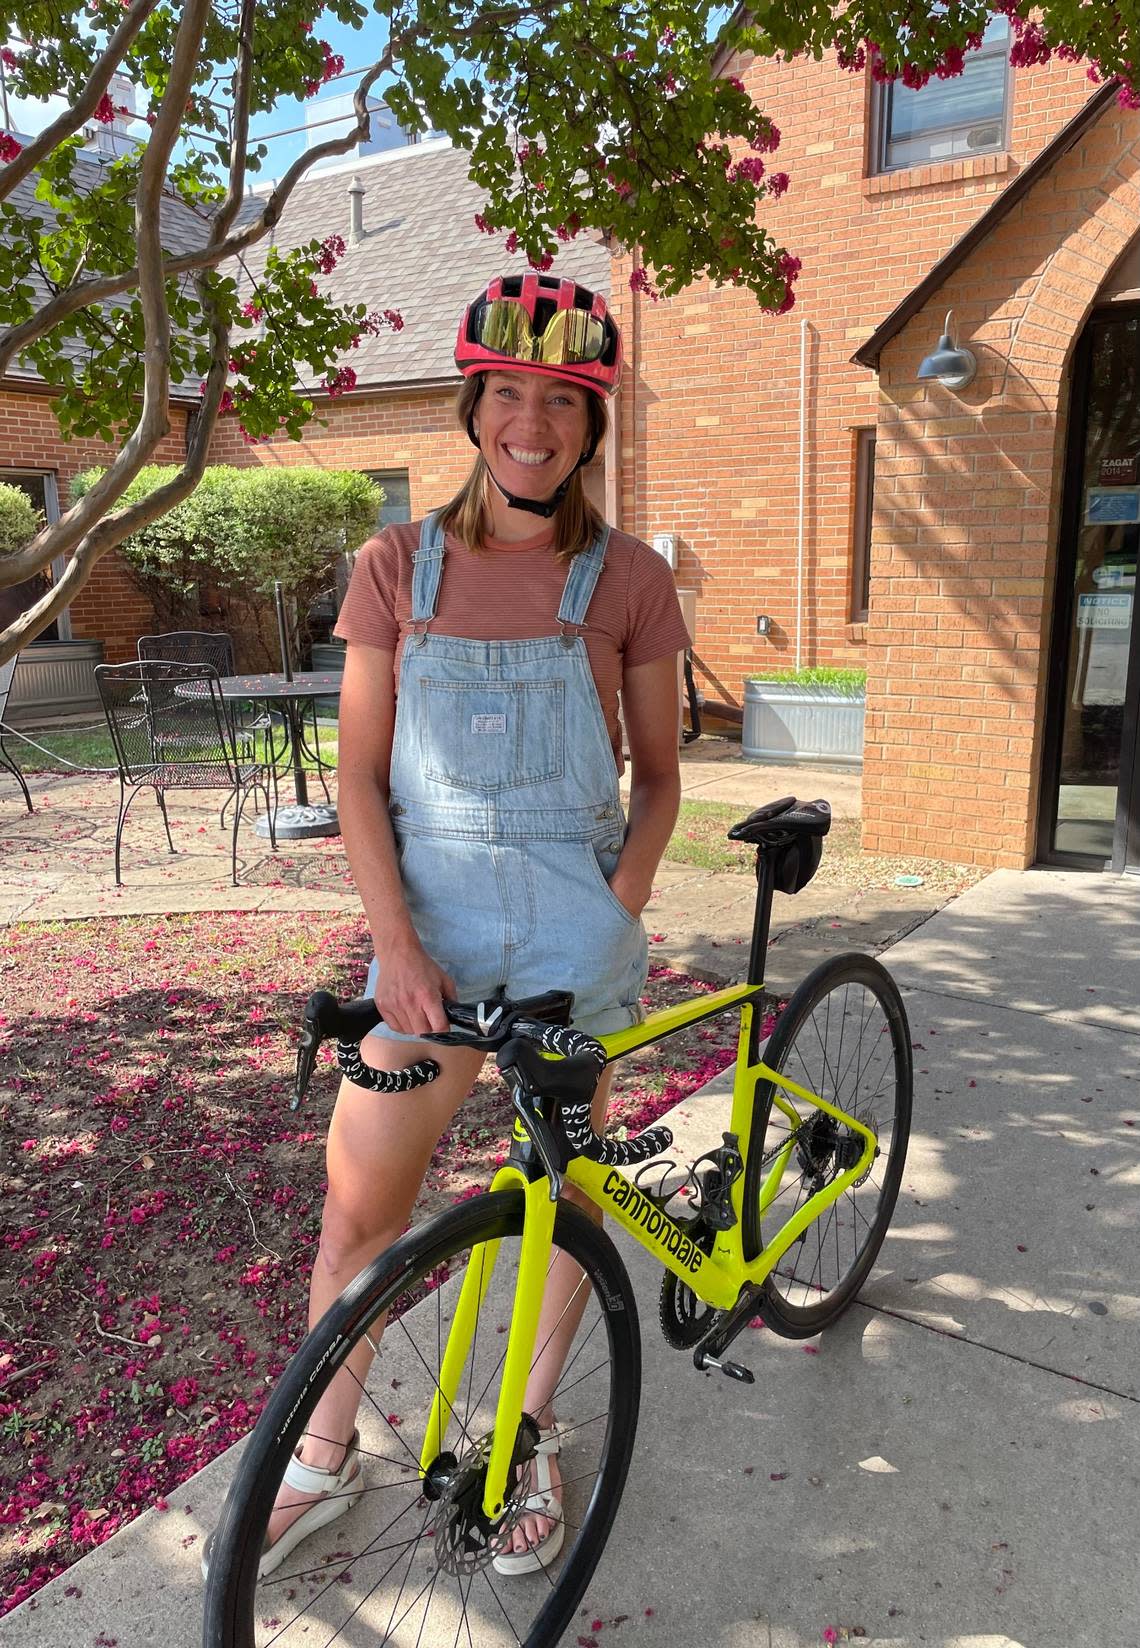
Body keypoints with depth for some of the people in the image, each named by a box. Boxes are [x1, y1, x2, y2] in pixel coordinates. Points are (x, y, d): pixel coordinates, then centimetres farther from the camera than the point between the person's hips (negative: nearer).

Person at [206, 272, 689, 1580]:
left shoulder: (626, 579, -3)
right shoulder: (397, 566, 0)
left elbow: (659, 778, 3)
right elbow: (360, 775, -1)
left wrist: (616, 922, -9)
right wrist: (397, 943, -11)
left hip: (575, 921, 0)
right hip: (431, 920, 1)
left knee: (563, 1192, 12)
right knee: (358, 1202, 7)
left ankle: (530, 1438, 38)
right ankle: (324, 1458, 32)